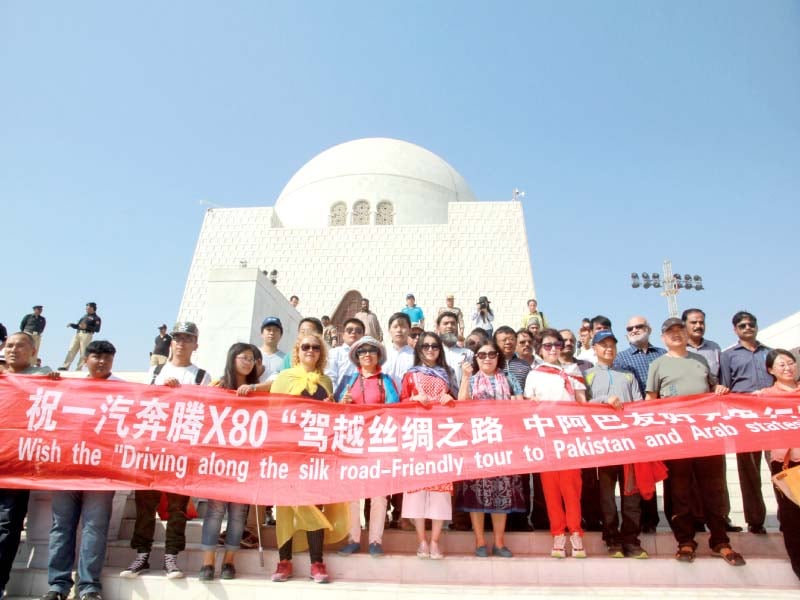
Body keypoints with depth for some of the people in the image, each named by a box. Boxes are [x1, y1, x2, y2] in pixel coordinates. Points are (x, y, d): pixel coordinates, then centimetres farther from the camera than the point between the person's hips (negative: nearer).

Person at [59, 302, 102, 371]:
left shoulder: (96, 318, 3)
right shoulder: (84, 316, 25)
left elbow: (97, 329, -9)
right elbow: (77, 326, 27)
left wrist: (87, 327, -18)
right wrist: (71, 324, 9)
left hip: (87, 335, -7)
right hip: (77, 334, 7)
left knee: (83, 353, -7)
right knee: (71, 350, -2)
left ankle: (78, 369, -5)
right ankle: (65, 366, -3)